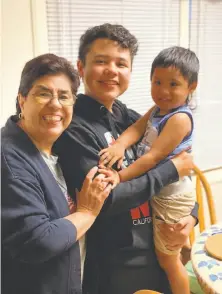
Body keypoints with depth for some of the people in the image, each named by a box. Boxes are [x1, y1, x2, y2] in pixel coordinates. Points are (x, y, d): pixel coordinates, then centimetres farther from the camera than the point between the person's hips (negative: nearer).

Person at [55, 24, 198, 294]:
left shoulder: (133, 120, 3)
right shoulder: (73, 127, -17)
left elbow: (173, 171, 11)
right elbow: (103, 198, -25)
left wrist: (190, 214, -7)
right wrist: (173, 169, -17)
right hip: (112, 269, -6)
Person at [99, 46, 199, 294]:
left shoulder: (180, 118, -25)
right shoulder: (157, 109, 4)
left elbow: (153, 158, -28)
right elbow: (136, 128, -10)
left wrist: (120, 176, -30)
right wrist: (119, 145, -31)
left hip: (171, 196, -8)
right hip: (159, 192, 8)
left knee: (167, 259, 9)